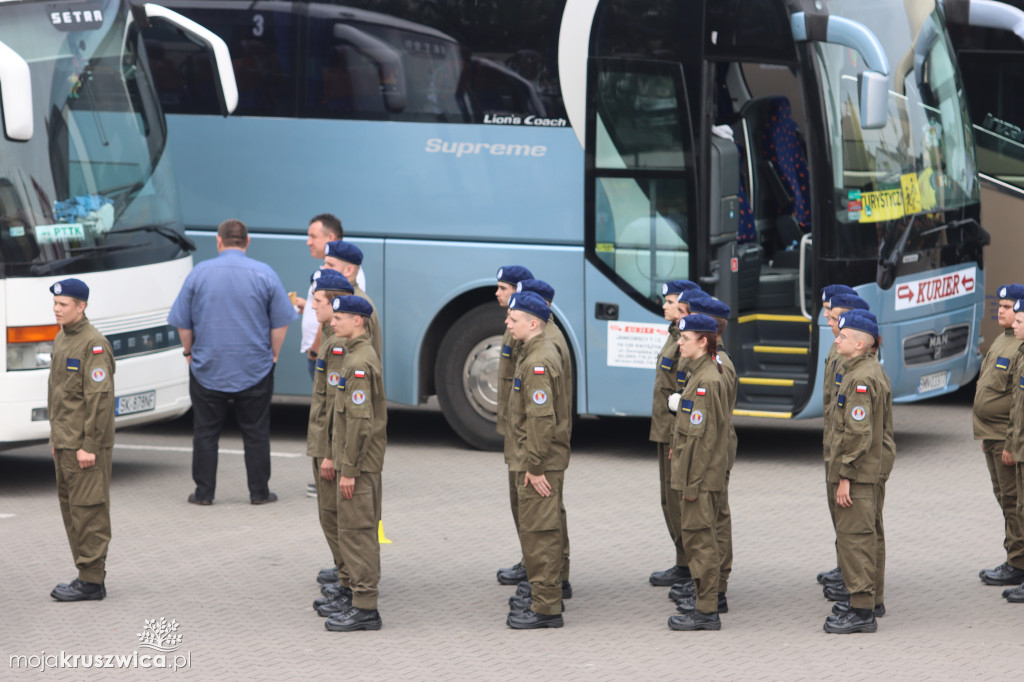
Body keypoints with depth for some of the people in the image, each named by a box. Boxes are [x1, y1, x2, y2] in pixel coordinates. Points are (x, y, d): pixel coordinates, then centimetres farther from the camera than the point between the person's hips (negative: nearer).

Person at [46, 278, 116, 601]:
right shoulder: (62, 339, 14)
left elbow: (100, 398, -19)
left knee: (88, 511, -6)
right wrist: (55, 438, 20)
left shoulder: (94, 344, -16)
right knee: (70, 507, 12)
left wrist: (89, 446, -20)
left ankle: (92, 581, -3)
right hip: (64, 442, 9)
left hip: (86, 446, -9)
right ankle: (88, 574, 19)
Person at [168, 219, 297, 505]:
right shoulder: (265, 274, -4)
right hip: (255, 371, 0)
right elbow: (280, 323, -2)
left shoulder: (199, 273, -2)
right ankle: (259, 492, 9)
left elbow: (183, 323, 2)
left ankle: (204, 492, 8)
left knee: (205, 432, 7)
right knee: (256, 433, 7)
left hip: (207, 370, 0)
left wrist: (189, 352, 15)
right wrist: (273, 353, 11)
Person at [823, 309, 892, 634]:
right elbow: (885, 425, 21)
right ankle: (869, 601, 26)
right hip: (870, 470, 11)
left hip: (857, 474, -11)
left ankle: (862, 611, -6)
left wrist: (845, 476, -21)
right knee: (864, 537, 17)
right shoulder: (873, 371, 13)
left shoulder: (861, 378, -19)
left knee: (854, 538, -8)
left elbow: (857, 433, -23)